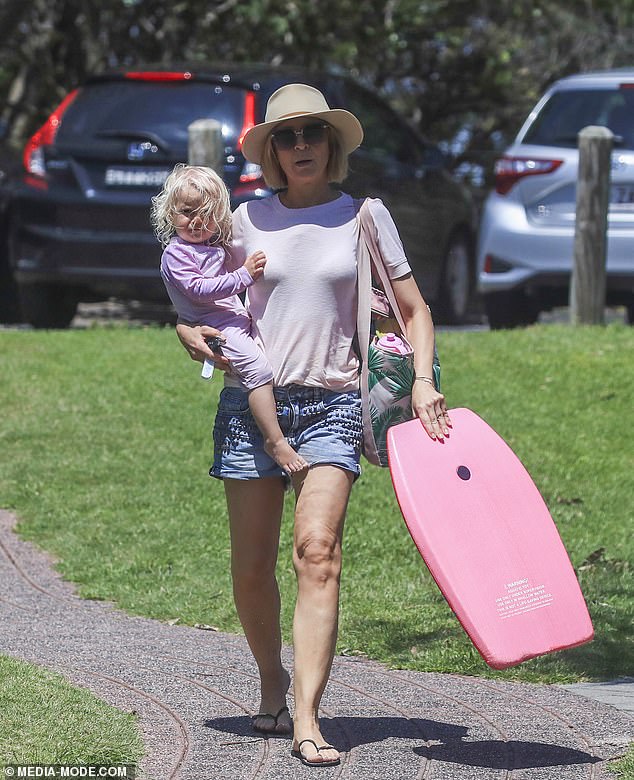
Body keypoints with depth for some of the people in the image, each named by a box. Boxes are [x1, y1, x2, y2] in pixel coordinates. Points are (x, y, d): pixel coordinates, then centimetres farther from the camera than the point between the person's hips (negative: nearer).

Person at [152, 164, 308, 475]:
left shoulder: (216, 245, 18)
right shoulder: (175, 254, -9)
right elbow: (199, 289, -21)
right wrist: (243, 276, -23)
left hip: (237, 319, 10)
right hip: (216, 328, -10)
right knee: (257, 368, -25)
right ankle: (275, 441, -27)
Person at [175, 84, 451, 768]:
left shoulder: (363, 216, 6)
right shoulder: (248, 220, 9)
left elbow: (413, 310, 10)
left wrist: (421, 380, -5)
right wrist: (189, 332, -2)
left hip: (331, 403, -2)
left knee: (317, 551, -19)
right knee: (251, 566, 2)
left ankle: (307, 720, -24)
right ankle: (272, 679, 29)